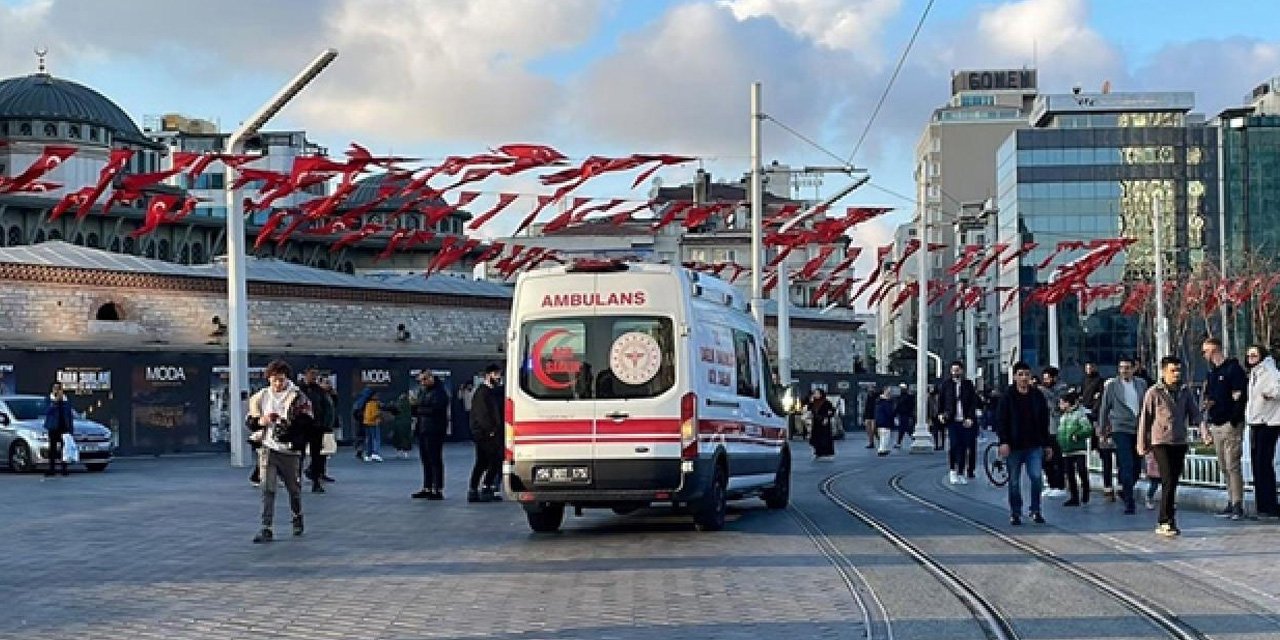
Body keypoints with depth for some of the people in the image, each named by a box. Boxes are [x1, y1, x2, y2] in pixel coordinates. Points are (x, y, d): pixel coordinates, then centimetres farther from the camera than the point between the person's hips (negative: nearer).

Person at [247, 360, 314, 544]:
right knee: (267, 488, -8)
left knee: (293, 487, 13)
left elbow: (308, 422, -9)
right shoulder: (261, 397, 7)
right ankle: (266, 529, -9)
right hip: (267, 448, 2)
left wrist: (289, 423, -21)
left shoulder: (297, 397, -4)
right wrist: (261, 421, -9)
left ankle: (297, 517, 39)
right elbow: (249, 421, 12)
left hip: (289, 451, -2)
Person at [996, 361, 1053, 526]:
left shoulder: (1037, 396, 5)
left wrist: (1047, 444, 9)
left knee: (1037, 477, -9)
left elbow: (1044, 421, 10)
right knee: (1014, 482, 6)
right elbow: (1001, 421, -6)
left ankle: (1035, 511, 6)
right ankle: (1015, 513, 17)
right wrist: (1003, 441, -17)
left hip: (1034, 446, 1)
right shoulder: (1008, 397, -3)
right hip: (1014, 446, -1)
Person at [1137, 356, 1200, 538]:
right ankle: (1166, 522, -11)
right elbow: (1144, 420, 1)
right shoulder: (1154, 393, -3)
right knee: (1168, 482, -12)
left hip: (1180, 442, 5)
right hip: (1161, 442, -5)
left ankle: (1165, 522, 17)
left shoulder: (1185, 392, 9)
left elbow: (1195, 416, 11)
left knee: (1173, 482, 8)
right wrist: (1143, 446, 1)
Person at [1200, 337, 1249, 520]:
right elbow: (1206, 399, 21)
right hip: (1215, 425, 8)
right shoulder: (1212, 372, 18)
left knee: (1232, 466, -10)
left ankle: (1238, 505, -9)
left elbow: (1239, 397, -11)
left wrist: (1234, 421, -15)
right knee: (1224, 467, 8)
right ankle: (1231, 503, 13)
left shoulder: (1233, 369, -6)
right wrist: (1205, 423, 11)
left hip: (1230, 424, -8)